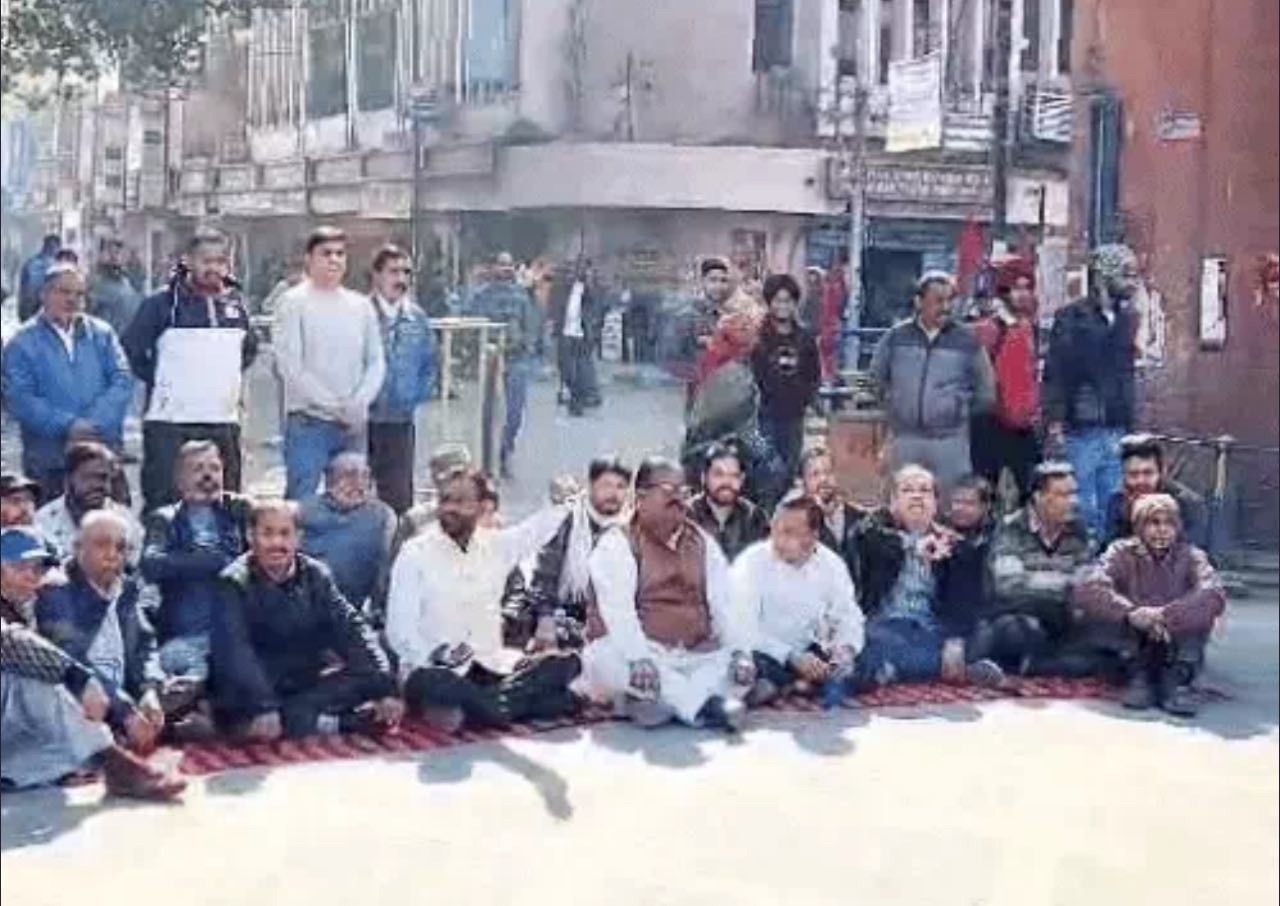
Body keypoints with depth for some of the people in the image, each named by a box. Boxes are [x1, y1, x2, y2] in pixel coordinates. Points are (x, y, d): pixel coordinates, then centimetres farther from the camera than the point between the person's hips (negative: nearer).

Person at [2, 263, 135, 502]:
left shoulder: (101, 333, 11)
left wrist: (95, 423, -13)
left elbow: (123, 380, 1)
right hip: (49, 462, -2)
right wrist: (67, 426, -17)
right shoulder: (23, 343, 3)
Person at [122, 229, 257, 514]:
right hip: (170, 423, -5)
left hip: (224, 422, 5)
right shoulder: (162, 303, -5)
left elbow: (250, 347, 26)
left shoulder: (236, 303, 10)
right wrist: (157, 380, -1)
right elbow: (132, 349, 0)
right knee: (163, 500, -6)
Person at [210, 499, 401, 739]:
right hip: (258, 691, -4)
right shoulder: (235, 582, -10)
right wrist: (263, 708, -37)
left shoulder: (315, 575, 3)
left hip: (309, 685, 4)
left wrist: (385, 688, -17)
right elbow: (235, 653, -22)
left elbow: (351, 629, -4)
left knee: (369, 678, -17)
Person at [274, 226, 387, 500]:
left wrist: (359, 402, -7)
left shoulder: (361, 306, 12)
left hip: (354, 424, 4)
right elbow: (289, 365, -9)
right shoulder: (294, 302, -2)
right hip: (308, 422, -4)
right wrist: (334, 406, -12)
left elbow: (376, 362, 11)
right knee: (301, 500, -8)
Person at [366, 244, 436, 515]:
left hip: (400, 421, 3)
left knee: (399, 495, 4)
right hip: (360, 420, -3)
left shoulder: (417, 318, 7)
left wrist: (417, 397, 6)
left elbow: (429, 365, 17)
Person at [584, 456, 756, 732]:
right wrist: (638, 659, -33)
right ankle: (705, 705, -34)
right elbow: (617, 611, -16)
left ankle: (659, 702, -29)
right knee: (607, 661, -35)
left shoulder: (704, 544, 15)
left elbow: (724, 605, 6)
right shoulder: (617, 544, -1)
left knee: (741, 667, -19)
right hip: (638, 655, -4)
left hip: (693, 658, 4)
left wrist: (740, 652, -13)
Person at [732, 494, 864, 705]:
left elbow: (848, 617, 4)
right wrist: (792, 658, -28)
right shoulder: (751, 562, -12)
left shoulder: (831, 564, 0)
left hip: (810, 652, 4)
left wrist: (846, 648, -19)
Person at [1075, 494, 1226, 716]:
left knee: (1200, 608, -24)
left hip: (1175, 645, 0)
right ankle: (1140, 677, -12)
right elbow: (1086, 591, -25)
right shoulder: (1123, 553, -7)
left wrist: (1166, 616, -39)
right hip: (1132, 648, 0)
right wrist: (1130, 613, -41)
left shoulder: (1190, 556, -6)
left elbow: (1215, 596, -27)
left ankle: (1177, 680, -16)